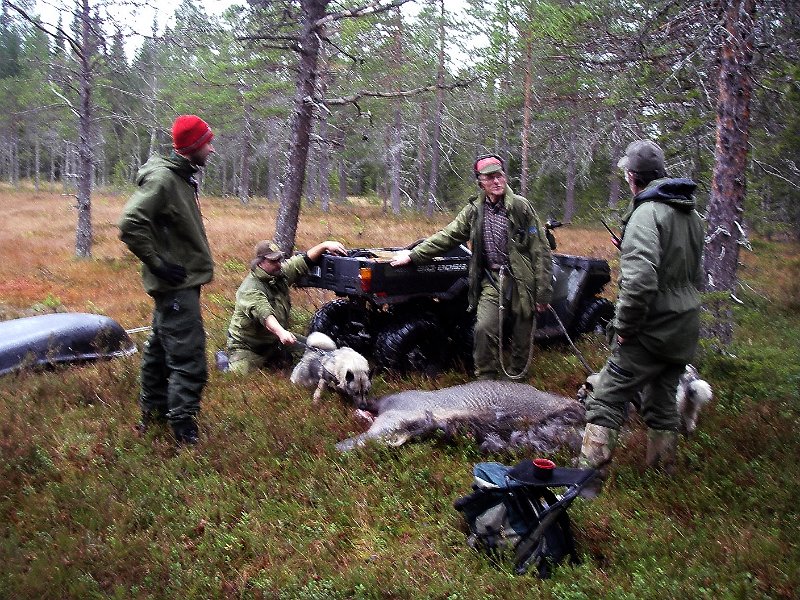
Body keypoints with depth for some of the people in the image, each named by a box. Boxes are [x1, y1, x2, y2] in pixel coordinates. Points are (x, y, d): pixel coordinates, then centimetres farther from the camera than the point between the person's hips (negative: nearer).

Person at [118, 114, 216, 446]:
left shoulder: (183, 177, 12)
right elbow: (130, 225, -25)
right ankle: (184, 428, 0)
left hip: (184, 281, 10)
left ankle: (154, 409, 35)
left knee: (161, 347, 21)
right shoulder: (162, 178, -19)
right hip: (176, 283, -10)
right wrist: (158, 263, -20)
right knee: (189, 357, -8)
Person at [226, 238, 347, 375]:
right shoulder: (250, 289, -25)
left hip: (274, 343, 8)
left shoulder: (281, 273, 0)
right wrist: (281, 332, -56)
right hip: (246, 347, -8)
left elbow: (305, 261, 3)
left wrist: (325, 245, -10)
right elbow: (264, 315, -41)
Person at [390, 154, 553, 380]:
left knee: (522, 339, 5)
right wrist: (413, 255, 5)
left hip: (522, 282, -2)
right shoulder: (474, 211, 6)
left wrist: (543, 293, -7)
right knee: (484, 329, -15)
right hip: (491, 281, 2)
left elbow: (541, 251, -5)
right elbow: (447, 237, 10)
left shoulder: (521, 206, -5)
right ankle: (486, 380, 2)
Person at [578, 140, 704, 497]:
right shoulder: (691, 215, 11)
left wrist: (623, 327, -19)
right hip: (685, 332, 9)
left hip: (652, 331, -8)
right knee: (662, 404, 20)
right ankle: (663, 472, 31)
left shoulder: (647, 213, -18)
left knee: (605, 403, -3)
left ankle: (587, 480, -2)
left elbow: (639, 281, -29)